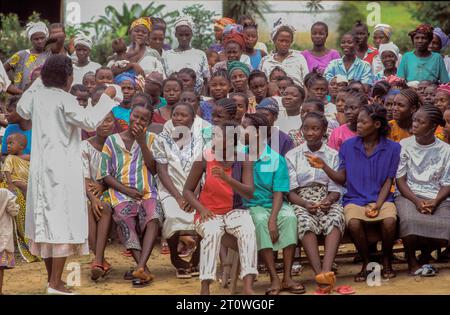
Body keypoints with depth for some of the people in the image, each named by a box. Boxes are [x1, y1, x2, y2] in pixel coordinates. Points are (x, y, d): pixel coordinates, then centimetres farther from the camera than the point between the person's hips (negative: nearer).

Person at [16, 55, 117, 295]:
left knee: (46, 221, 14)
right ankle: (55, 284, -9)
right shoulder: (65, 100, -14)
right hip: (62, 169, -8)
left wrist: (36, 86, 31)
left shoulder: (37, 96, 7)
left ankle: (52, 278, 22)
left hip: (40, 168, 8)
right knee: (63, 221, -6)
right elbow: (90, 121, -21)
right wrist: (106, 98, -10)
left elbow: (22, 111, 27)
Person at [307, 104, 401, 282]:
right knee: (353, 223, -32)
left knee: (389, 221, -32)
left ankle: (386, 260, -2)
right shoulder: (348, 146, 5)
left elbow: (388, 181, 0)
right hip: (355, 199, 1)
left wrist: (377, 206, -13)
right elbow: (341, 179, 3)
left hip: (381, 199, 0)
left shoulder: (392, 148, 2)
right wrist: (324, 166, -14)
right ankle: (366, 263, -6)